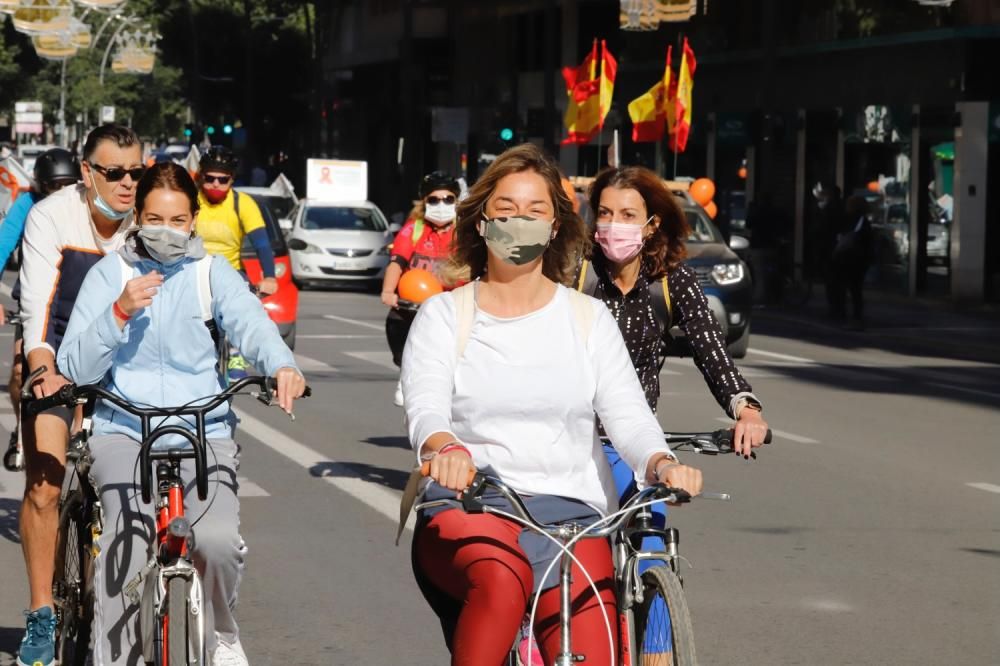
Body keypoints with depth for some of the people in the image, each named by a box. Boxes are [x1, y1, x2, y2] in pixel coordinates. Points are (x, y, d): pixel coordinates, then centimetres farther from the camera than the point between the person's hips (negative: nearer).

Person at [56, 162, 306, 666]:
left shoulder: (213, 273, 10)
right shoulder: (109, 273, 8)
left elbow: (250, 323, -11)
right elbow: (75, 368, 0)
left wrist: (282, 365, -33)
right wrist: (120, 312, -15)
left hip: (204, 432, 0)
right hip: (122, 430, 0)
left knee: (218, 539, -25)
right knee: (128, 534, -29)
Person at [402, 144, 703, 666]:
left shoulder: (589, 318, 14)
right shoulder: (444, 315, 10)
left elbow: (628, 416, 3)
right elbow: (424, 407, -7)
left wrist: (662, 464, -20)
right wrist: (446, 449, -31)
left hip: (570, 509, 2)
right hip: (466, 505, -2)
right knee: (501, 579, -38)